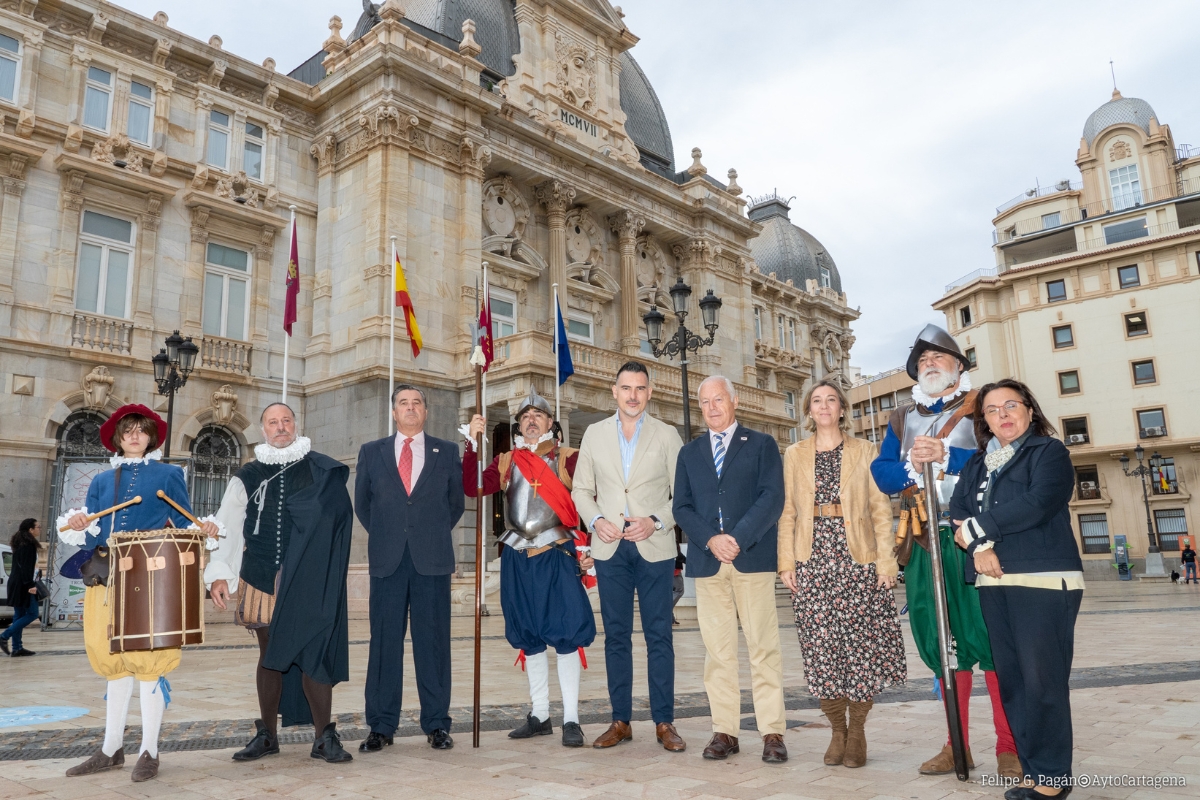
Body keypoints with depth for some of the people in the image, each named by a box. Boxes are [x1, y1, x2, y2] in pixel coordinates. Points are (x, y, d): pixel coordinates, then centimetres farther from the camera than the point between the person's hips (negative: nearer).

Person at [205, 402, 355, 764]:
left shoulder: (322, 471, 3)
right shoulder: (248, 477, 9)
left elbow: (338, 517, 0)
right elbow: (226, 526, 6)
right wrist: (217, 572, -5)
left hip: (308, 582, -2)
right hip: (262, 579, 2)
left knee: (312, 652, -5)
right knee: (269, 655, 12)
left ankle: (324, 737, 4)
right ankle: (267, 735, 24)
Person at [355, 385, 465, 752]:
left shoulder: (447, 452, 9)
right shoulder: (371, 452, 11)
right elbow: (362, 504, 17)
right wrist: (385, 536, 12)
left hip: (432, 559, 0)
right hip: (388, 560, 1)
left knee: (433, 641, 2)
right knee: (384, 641, 3)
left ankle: (437, 724, 10)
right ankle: (381, 726, 11)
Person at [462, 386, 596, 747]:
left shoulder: (568, 458, 2)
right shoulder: (506, 461, 12)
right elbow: (472, 488, -1)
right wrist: (473, 441, -10)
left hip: (557, 556, -4)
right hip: (517, 559, 4)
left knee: (566, 635, -4)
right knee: (529, 638, 10)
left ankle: (571, 719, 5)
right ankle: (540, 716, 21)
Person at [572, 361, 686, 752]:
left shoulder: (667, 436, 4)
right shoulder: (595, 433, 10)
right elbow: (581, 489, 11)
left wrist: (657, 522, -12)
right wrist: (595, 520, -6)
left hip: (654, 547, -2)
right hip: (609, 547, 2)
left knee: (659, 636, 0)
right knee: (616, 636, 7)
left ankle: (664, 723, 10)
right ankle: (620, 721, 17)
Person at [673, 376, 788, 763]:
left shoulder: (762, 445, 9)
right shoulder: (689, 452, 18)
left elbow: (772, 498, -3)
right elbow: (681, 507, 9)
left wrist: (738, 538, -15)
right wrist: (711, 539, -9)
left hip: (753, 558, -3)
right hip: (707, 560, 3)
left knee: (764, 647, -2)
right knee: (717, 651, 4)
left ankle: (772, 732, 5)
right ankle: (725, 731, 11)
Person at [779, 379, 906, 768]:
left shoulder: (864, 451, 9)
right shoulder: (794, 455, 12)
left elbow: (880, 509, 4)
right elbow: (787, 513, 8)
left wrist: (885, 560, -5)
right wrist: (786, 562, 0)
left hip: (857, 558, -1)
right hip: (813, 559, 1)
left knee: (862, 642, -3)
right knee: (821, 647, 0)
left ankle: (857, 730, 12)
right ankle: (837, 730, 14)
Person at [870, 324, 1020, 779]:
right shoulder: (902, 419, 19)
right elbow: (881, 472, 7)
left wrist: (945, 456, -18)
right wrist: (911, 465, -12)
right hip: (925, 541, 4)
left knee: (990, 637, -5)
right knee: (941, 643, 7)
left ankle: (1008, 746, 7)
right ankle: (958, 746, 18)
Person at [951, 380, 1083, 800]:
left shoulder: (1049, 451, 0)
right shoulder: (977, 462, 17)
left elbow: (1036, 505, -15)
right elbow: (957, 511, 7)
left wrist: (977, 526, -7)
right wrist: (979, 545, -12)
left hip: (1045, 580, -6)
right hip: (994, 582, 6)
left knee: (1043, 680, -5)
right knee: (1011, 679, 7)